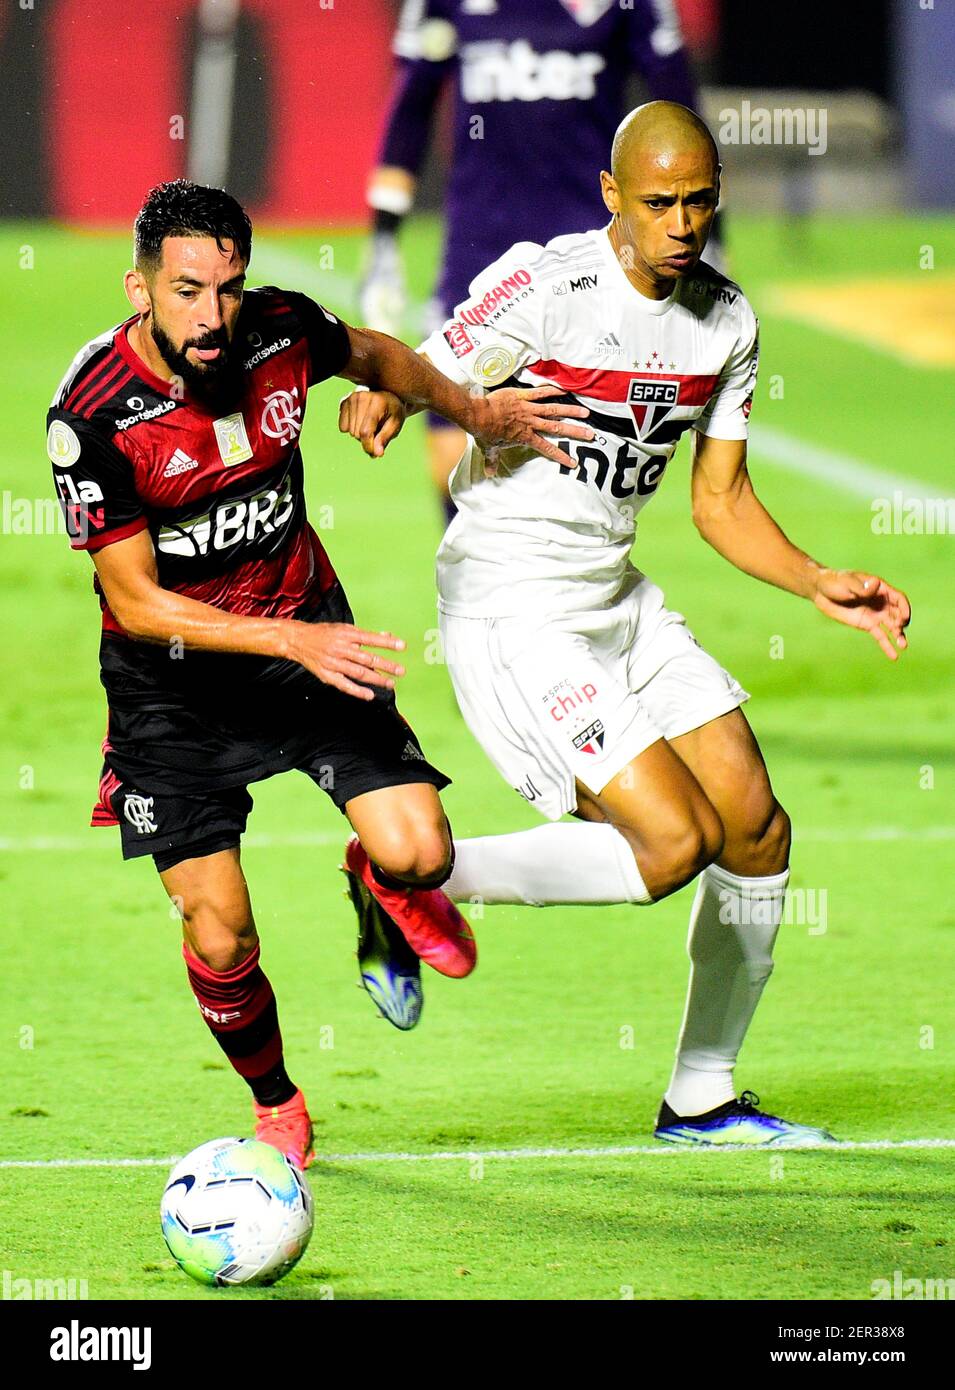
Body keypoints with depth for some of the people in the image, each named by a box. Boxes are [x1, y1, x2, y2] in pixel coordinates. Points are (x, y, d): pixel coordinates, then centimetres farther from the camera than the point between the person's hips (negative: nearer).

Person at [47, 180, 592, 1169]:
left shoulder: (280, 331, -14)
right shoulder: (92, 418, -26)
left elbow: (372, 355, 13)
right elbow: (137, 602, -22)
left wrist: (473, 410, 4)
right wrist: (296, 642, -29)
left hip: (307, 636, 3)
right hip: (173, 677, -3)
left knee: (418, 855, -16)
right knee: (220, 939, -6)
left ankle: (378, 882, 24)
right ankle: (276, 1107, 25)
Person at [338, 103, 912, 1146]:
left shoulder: (725, 322, 5)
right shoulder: (543, 287, -17)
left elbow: (721, 500, 12)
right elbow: (417, 380, -13)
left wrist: (818, 584, -1)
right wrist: (375, 402, -37)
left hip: (617, 600, 8)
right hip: (511, 612, -8)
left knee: (758, 832, 6)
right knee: (675, 841, -17)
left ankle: (702, 1099, 22)